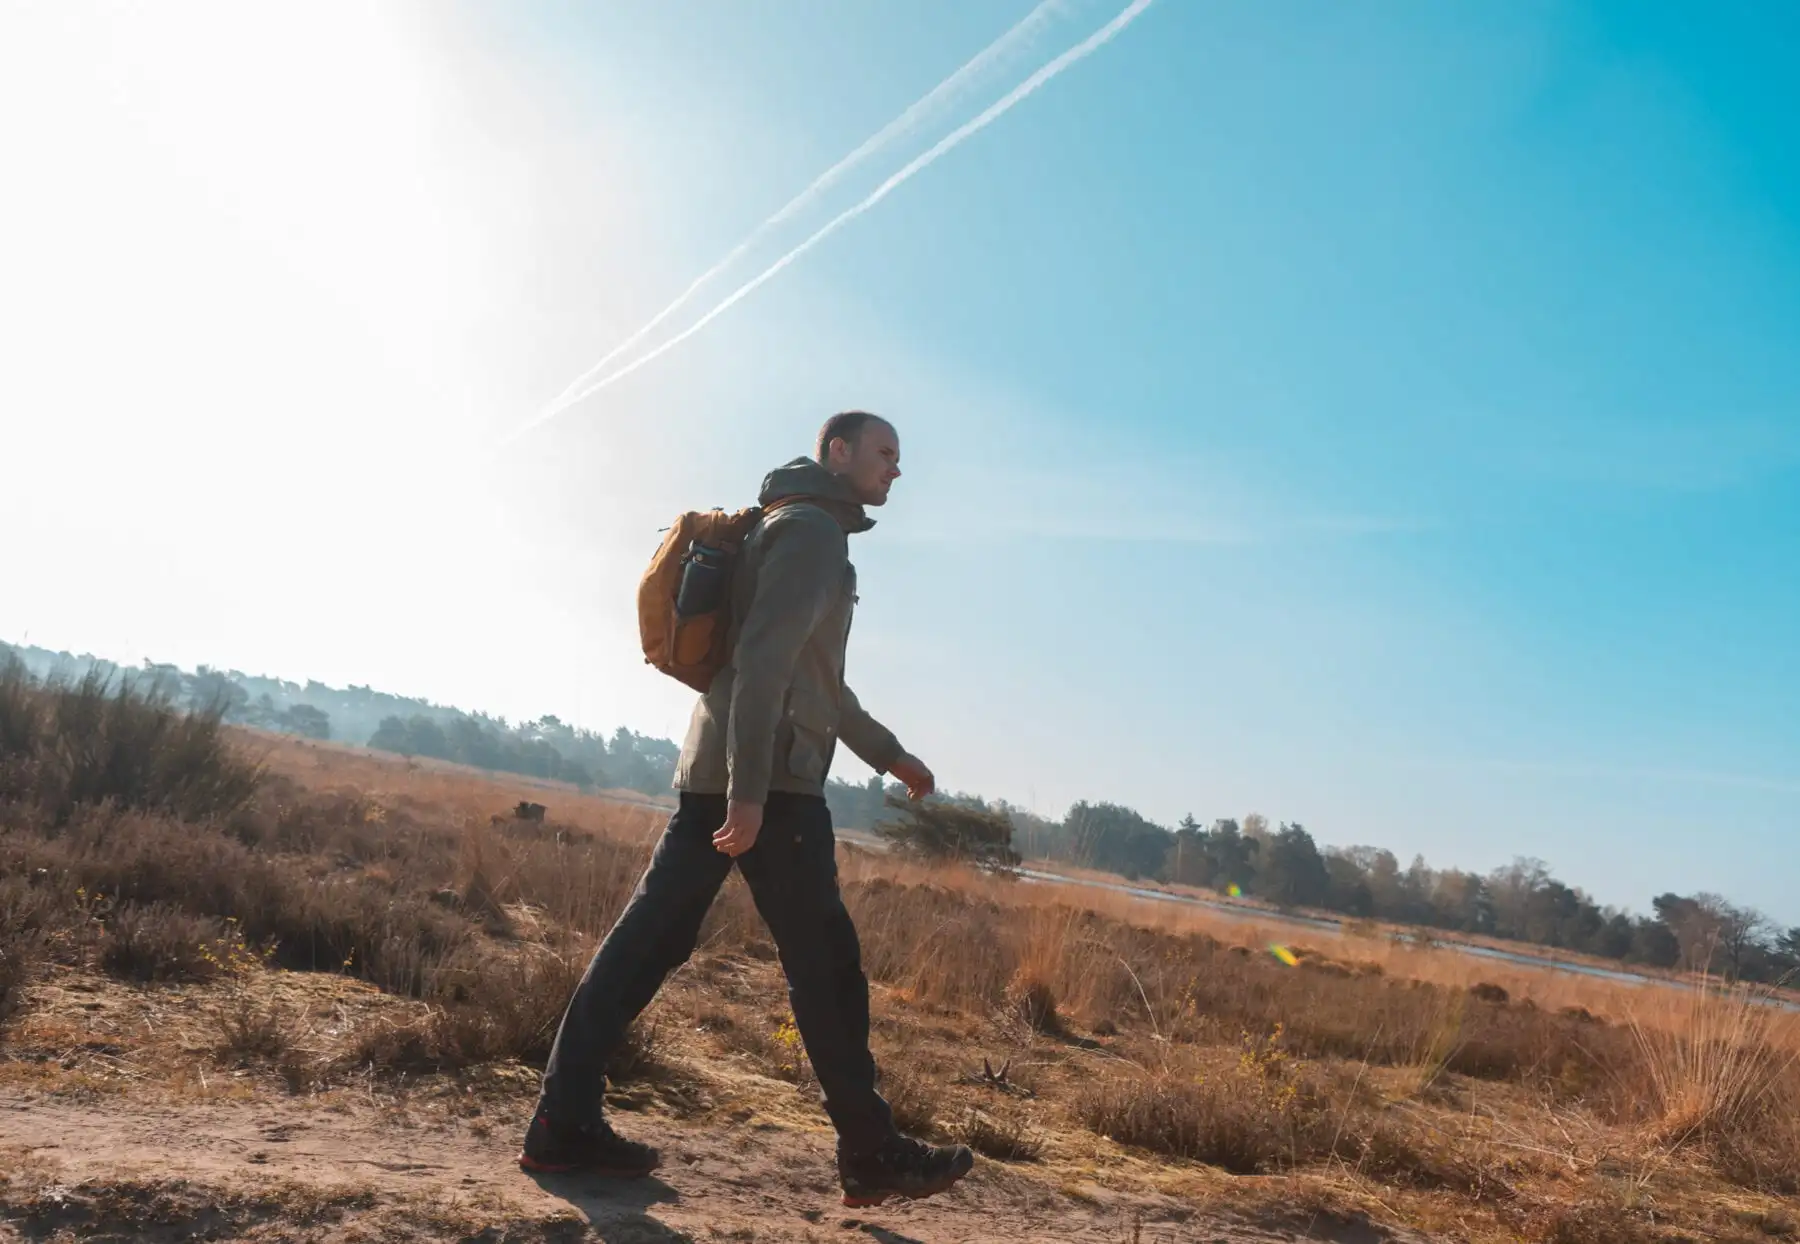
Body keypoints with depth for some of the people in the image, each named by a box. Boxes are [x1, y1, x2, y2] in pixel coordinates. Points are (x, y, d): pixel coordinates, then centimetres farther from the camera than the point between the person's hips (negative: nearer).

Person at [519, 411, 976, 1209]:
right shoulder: (811, 530, -6)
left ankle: (565, 1122, 9)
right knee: (825, 964, -2)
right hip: (770, 778, -10)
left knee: (646, 941, 6)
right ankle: (873, 1155, 7)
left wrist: (892, 756, 38)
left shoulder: (801, 533, 26)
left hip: (716, 771, 10)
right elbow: (763, 662, -19)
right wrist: (751, 790, -25)